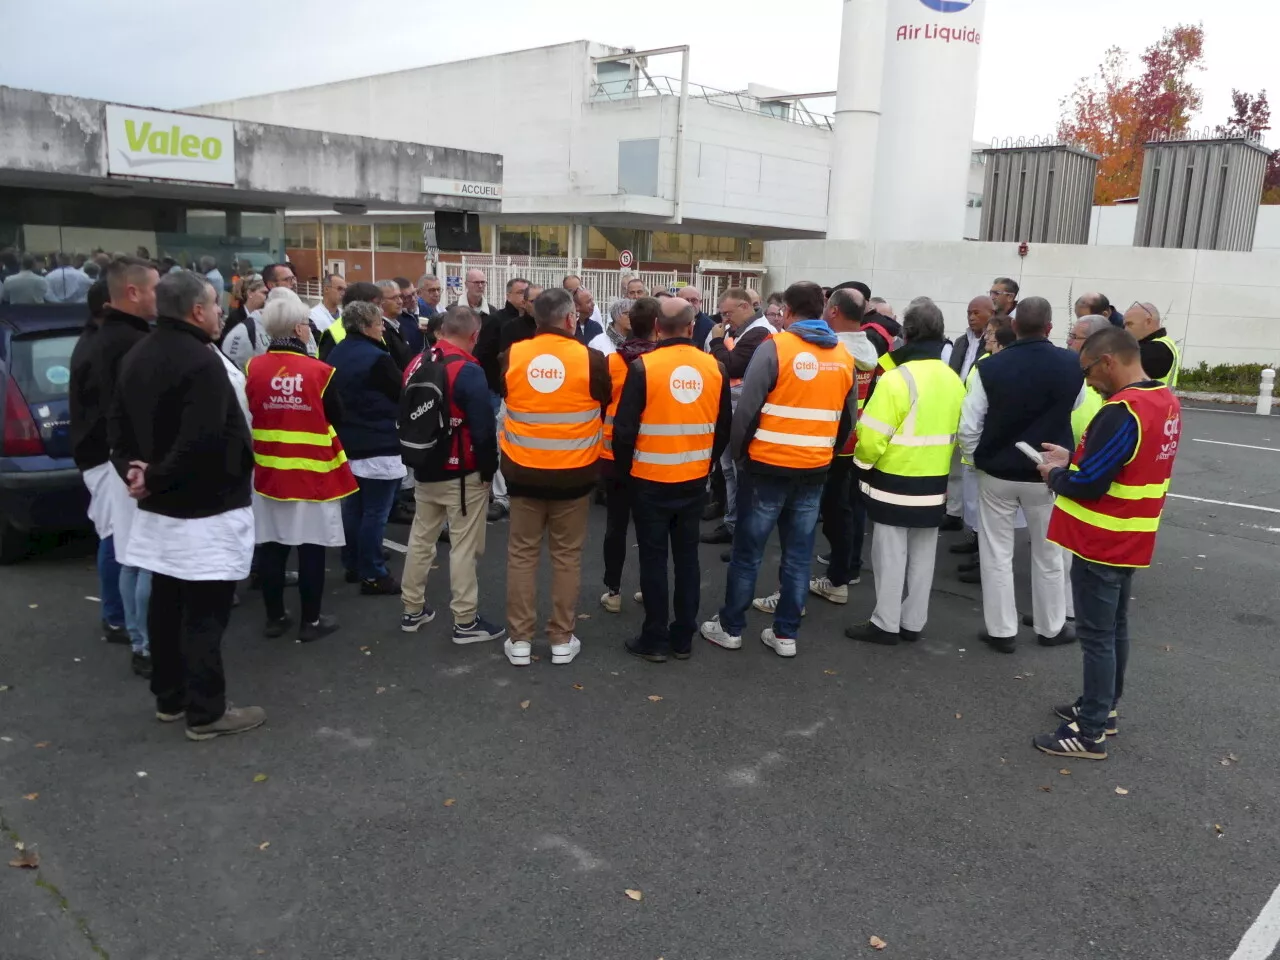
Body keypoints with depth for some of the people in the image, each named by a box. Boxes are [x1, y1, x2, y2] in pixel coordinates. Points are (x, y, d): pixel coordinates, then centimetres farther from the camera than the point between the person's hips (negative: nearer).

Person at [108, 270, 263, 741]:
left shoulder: (137, 356, 11)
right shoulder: (201, 362, -21)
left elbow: (118, 426, 13)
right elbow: (200, 442, -29)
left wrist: (133, 469, 0)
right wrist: (154, 477, -17)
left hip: (160, 506, 10)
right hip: (204, 508, -9)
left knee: (166, 604, 17)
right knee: (204, 612, -2)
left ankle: (169, 697, 29)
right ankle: (206, 711, 7)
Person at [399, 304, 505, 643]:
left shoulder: (416, 365, 4)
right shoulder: (468, 371, -19)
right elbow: (483, 428, -20)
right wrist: (489, 469, -7)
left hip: (425, 470, 7)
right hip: (462, 474, -7)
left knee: (420, 538, 17)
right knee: (464, 547, 2)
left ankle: (412, 610, 29)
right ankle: (465, 621, 9)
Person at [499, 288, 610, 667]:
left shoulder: (511, 356, -6)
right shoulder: (591, 359, -11)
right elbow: (609, 402, 5)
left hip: (523, 472, 1)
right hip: (573, 474, -1)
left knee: (522, 553, 12)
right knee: (566, 556, 11)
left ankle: (519, 640, 16)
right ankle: (562, 640, 18)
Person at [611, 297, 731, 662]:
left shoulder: (643, 366, -14)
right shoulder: (714, 368, -2)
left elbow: (625, 426, -13)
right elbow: (724, 427, 6)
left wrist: (624, 468, 3)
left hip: (651, 480, -4)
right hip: (694, 480, 4)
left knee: (653, 557, 6)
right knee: (687, 556, 13)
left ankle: (655, 639, 12)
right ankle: (683, 638, 21)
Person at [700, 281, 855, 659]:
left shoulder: (775, 347, -11)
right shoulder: (843, 356, 5)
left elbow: (746, 408, -14)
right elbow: (848, 418, 11)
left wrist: (738, 453, 1)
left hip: (767, 466, -4)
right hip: (815, 470, 5)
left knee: (747, 550, 7)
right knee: (798, 554, 11)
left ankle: (730, 627, 17)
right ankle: (786, 633, 18)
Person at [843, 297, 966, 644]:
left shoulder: (897, 379, -18)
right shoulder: (954, 380, 4)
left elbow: (872, 435, -19)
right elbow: (955, 432, 11)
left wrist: (862, 465, -2)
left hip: (895, 482, -7)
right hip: (934, 483, 7)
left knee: (891, 552, 2)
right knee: (922, 555, 13)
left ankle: (885, 624, 10)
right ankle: (912, 622, 23)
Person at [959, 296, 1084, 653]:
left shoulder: (990, 368, -13)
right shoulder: (1072, 366, -9)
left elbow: (968, 427, -10)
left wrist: (977, 459, 5)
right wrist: (1064, 457, 13)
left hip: (997, 473, -1)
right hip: (1047, 474, 1)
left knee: (997, 553, 10)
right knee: (1048, 554, 16)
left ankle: (1001, 631, 16)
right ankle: (1051, 627, 28)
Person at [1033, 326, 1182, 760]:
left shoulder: (1121, 412, -26)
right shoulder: (1166, 401, 5)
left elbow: (1087, 485, -25)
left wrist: (1055, 475, -6)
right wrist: (1074, 458, 8)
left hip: (1101, 543, -9)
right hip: (1130, 540, 9)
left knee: (1096, 635, 0)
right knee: (1115, 628, 20)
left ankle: (1091, 732, 10)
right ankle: (1104, 708, 34)